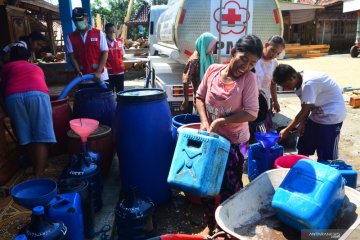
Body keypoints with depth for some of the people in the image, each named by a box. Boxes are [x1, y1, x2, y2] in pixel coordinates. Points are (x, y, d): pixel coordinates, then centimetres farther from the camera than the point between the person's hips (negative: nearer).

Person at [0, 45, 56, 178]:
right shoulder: (37, 68, 35)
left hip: (13, 97, 0)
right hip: (37, 94, 0)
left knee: (26, 138, 11)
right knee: (41, 137, -2)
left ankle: (36, 169, 23)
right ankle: (39, 175, -9)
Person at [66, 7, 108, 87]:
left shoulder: (99, 33, 1)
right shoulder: (70, 37, 6)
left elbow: (104, 53, -3)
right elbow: (72, 56, 3)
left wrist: (98, 72, -12)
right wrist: (78, 71, -14)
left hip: (100, 77, -1)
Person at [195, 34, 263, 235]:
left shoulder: (249, 78, -13)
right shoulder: (213, 70, -5)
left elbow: (251, 113, -19)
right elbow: (200, 97, 4)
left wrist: (220, 121, -21)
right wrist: (204, 121, -11)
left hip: (234, 142, -3)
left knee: (230, 189, 8)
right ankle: (211, 225, 39)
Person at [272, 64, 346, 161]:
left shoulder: (308, 84, -29)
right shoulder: (300, 82, -2)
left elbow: (304, 110, -25)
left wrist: (287, 130, -18)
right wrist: (303, 123, -2)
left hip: (331, 116, -9)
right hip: (318, 115, 9)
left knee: (326, 155, -2)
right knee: (303, 146, 14)